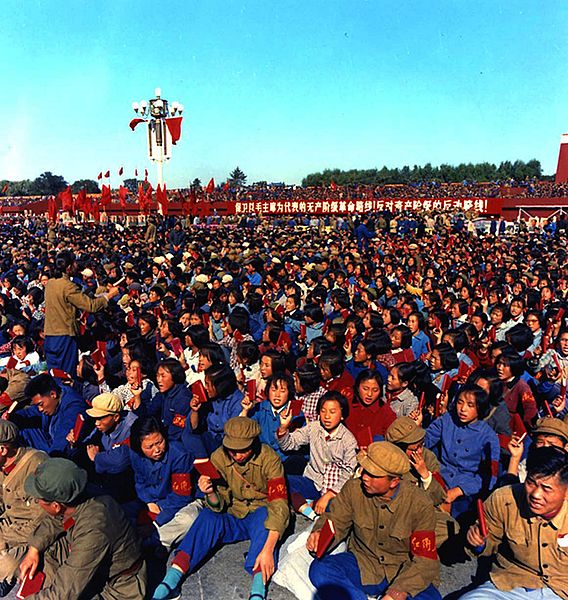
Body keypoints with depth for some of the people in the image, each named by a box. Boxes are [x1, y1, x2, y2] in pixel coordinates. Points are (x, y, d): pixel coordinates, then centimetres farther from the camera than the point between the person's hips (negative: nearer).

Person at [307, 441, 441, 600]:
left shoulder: (420, 505, -17)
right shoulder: (353, 488, -12)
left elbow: (425, 561, -16)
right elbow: (334, 520, 2)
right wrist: (319, 533, -22)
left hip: (402, 573, -1)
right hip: (362, 565, 1)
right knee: (319, 569, -25)